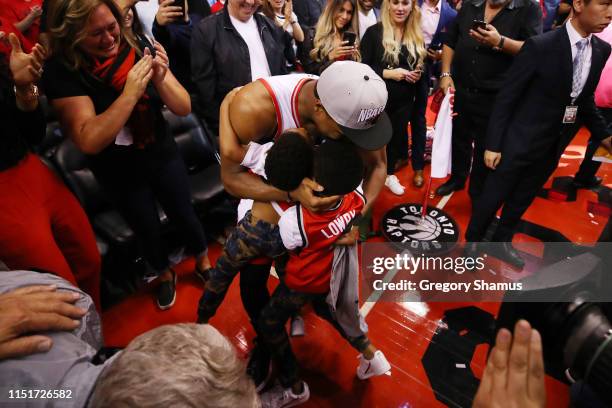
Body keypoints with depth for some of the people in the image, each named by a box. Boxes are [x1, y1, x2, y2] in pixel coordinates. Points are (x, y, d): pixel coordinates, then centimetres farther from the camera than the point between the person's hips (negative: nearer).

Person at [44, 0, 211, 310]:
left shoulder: (138, 50, -13)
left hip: (164, 157, 2)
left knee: (184, 215, 16)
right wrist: (130, 94, -35)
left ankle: (204, 263, 45)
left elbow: (184, 108, -12)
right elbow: (89, 141, -28)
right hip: (119, 173, -1)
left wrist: (159, 78, -31)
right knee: (147, 230, 17)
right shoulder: (62, 72, -19)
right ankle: (165, 276, 47)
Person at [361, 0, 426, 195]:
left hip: (404, 100, 5)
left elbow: (421, 66, 18)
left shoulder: (417, 37, 8)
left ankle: (389, 173, 34)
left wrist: (418, 75, -4)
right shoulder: (374, 32, -7)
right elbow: (362, 66, -13)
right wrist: (388, 73, -22)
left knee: (397, 135, 15)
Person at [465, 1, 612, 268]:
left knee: (522, 200, 20)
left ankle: (502, 243, 39)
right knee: (492, 198, 7)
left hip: (553, 147, 6)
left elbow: (585, 100, 12)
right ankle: (472, 241, 29)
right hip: (519, 142, -6)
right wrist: (493, 145, -14)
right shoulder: (541, 46, -18)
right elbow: (506, 97, -14)